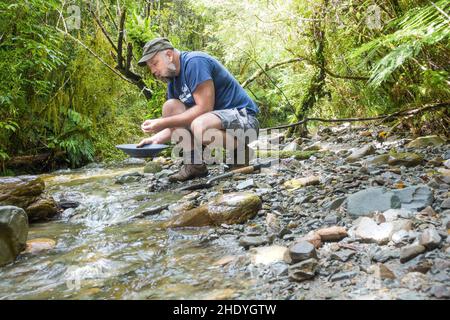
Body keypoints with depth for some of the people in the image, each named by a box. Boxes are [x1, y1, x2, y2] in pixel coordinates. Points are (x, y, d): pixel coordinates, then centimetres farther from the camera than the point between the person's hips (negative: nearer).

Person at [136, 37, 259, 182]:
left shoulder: (194, 62, -16)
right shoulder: (173, 80, 11)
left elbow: (204, 108, -24)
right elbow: (178, 123, 8)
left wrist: (164, 123, -21)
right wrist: (156, 139, -11)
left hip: (244, 118, -9)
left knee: (200, 126, -36)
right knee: (170, 106, -3)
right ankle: (194, 164, -8)